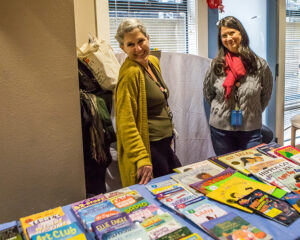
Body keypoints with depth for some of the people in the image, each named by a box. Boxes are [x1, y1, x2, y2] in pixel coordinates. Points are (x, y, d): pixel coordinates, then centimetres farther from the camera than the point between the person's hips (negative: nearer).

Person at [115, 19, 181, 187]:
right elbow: (126, 123, -23)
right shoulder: (130, 73, -21)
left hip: (164, 145, 9)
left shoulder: (154, 62, 7)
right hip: (149, 147, -9)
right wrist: (142, 159, -27)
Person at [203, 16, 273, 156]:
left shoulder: (260, 65, -4)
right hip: (220, 129, 1)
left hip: (251, 130, 0)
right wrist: (222, 109, 10)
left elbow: (266, 96, 9)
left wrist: (251, 113, 8)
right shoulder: (216, 65, -3)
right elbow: (208, 93, 11)